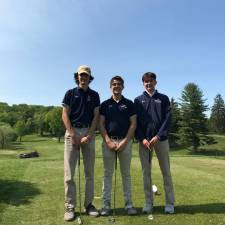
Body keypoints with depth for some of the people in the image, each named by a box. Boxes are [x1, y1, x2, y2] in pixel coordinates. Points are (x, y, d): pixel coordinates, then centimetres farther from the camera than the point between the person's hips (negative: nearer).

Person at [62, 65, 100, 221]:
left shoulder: (94, 95, 12)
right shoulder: (70, 93, 9)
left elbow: (96, 116, 4)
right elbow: (65, 115, 1)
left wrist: (89, 135, -8)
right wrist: (73, 134, -10)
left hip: (89, 133, 2)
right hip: (72, 132, -1)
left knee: (89, 171, 5)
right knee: (69, 171, -3)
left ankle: (89, 204, 16)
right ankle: (70, 206, 7)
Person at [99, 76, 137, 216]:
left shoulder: (129, 104, 6)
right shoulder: (105, 104, 8)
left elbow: (133, 124, 0)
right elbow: (101, 124, 2)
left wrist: (124, 141, -10)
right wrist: (108, 141, -10)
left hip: (125, 141, 0)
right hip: (108, 142, 1)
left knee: (126, 174, 7)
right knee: (108, 174, 5)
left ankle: (129, 204, 17)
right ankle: (106, 204, 15)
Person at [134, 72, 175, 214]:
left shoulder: (163, 99, 9)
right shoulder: (138, 100, 10)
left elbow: (167, 119, 0)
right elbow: (135, 122, 4)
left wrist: (158, 136, -12)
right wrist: (142, 139, -9)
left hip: (161, 139, 0)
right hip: (144, 140, 1)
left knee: (166, 171, 4)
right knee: (146, 172, 5)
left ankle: (170, 203, 14)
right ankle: (149, 202, 16)